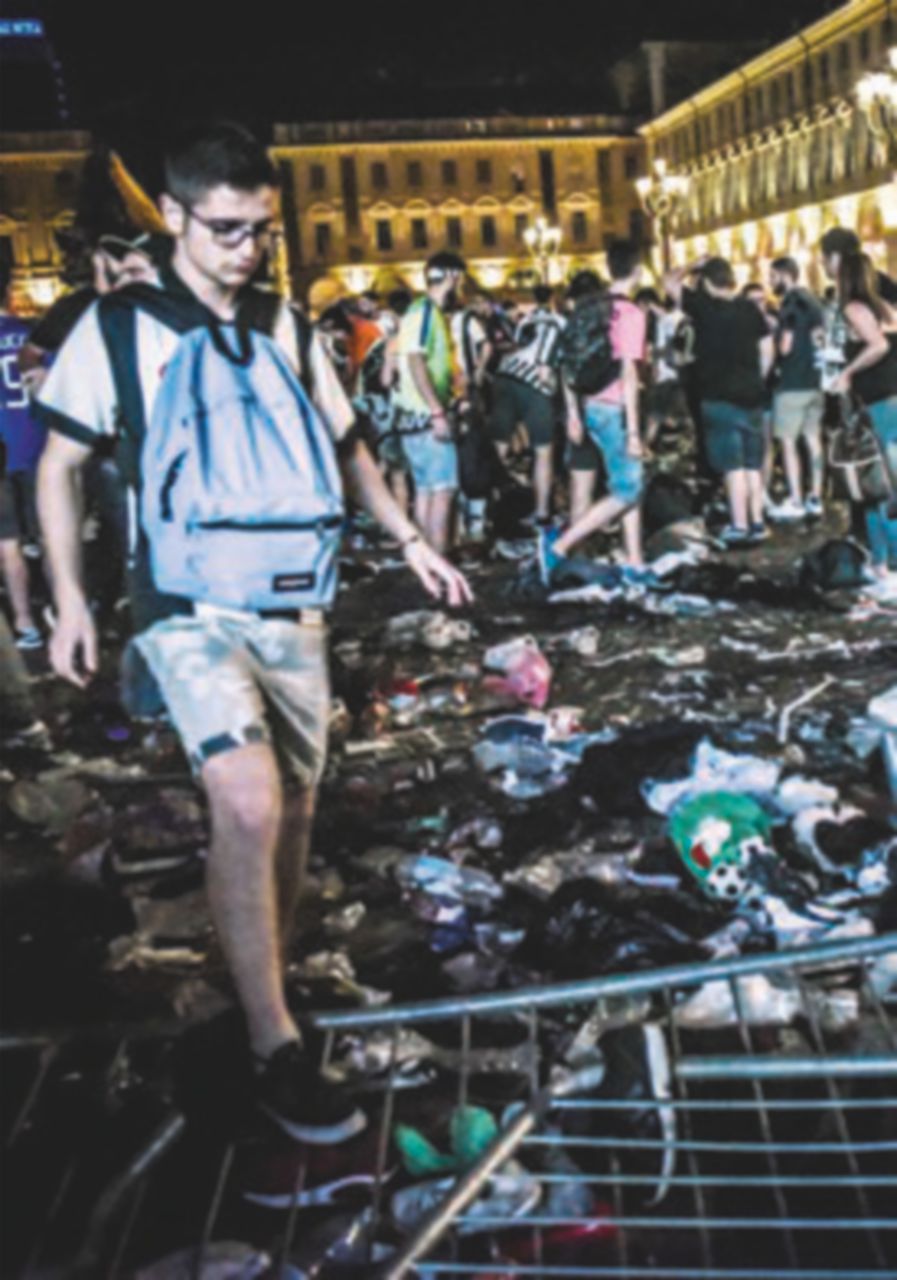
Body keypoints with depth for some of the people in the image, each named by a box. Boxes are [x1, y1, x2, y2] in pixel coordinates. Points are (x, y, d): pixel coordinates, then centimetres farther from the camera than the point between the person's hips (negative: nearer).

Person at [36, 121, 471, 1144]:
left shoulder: (283, 327, 9)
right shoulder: (116, 326, -2)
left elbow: (342, 443, 19)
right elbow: (60, 464, 3)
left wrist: (407, 539, 12)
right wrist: (69, 596, -3)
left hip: (291, 602, 5)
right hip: (190, 608, -4)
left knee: (292, 805, 10)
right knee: (247, 802, -22)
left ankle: (269, 976, 33)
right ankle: (275, 1050, -9)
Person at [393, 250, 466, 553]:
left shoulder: (432, 312, 17)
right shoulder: (423, 311, -12)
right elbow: (415, 363, -20)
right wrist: (438, 412, -23)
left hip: (423, 414, 10)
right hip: (425, 414, -10)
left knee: (426, 490, 11)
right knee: (443, 489, -10)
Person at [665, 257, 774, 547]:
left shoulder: (704, 306, -8)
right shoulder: (750, 309, 6)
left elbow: (671, 283, 0)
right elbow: (767, 349, 11)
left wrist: (694, 265, 11)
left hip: (720, 395, -5)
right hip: (751, 393, 5)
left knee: (733, 465, -4)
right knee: (753, 464, 11)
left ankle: (740, 526, -3)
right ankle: (757, 522, 15)